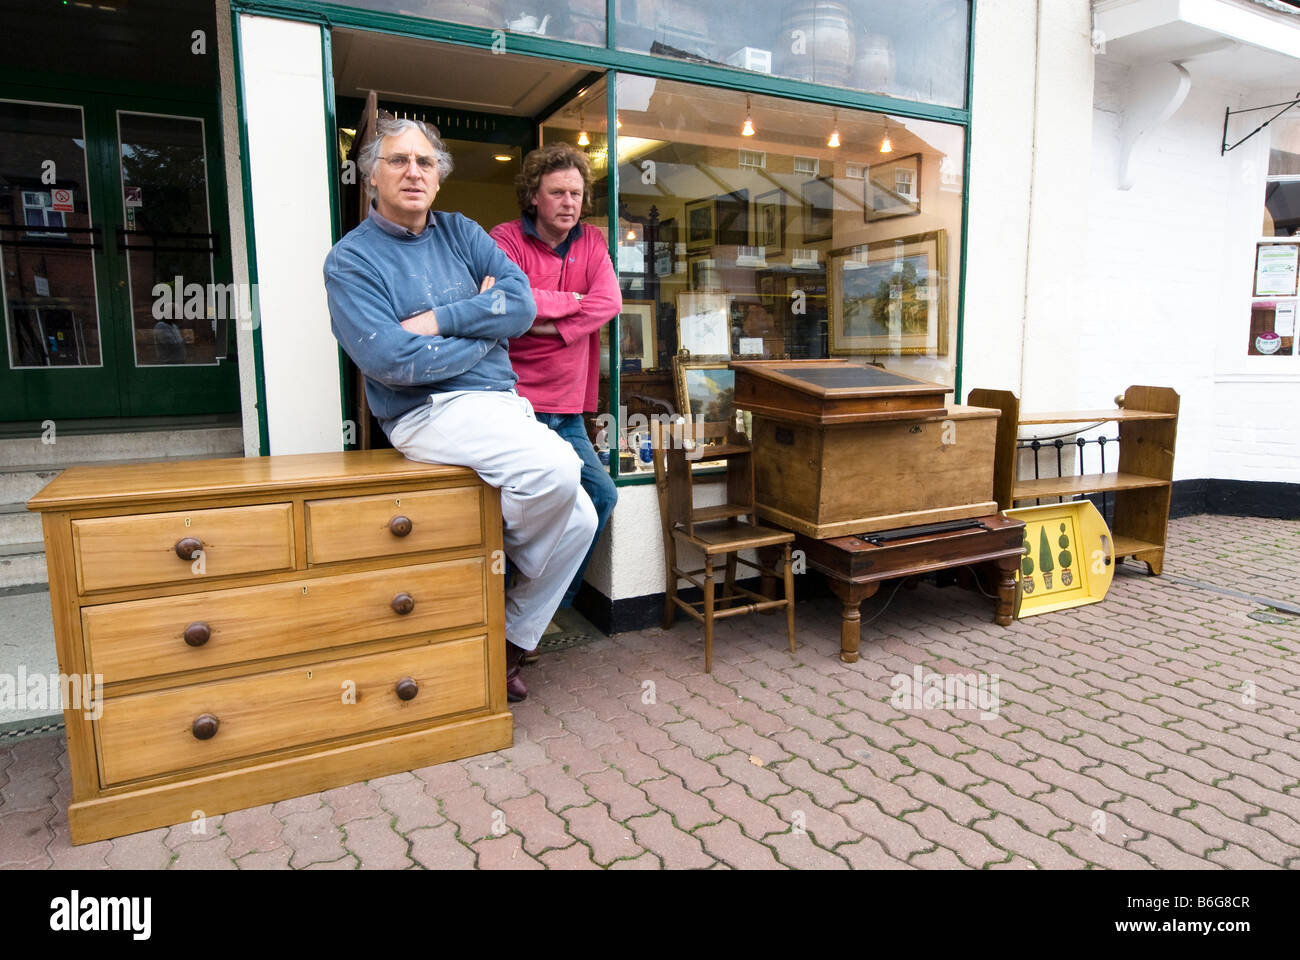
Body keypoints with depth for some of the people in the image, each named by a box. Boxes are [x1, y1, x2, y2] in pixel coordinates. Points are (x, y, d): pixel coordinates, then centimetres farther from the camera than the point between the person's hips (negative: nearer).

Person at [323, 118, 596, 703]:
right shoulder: (350, 262, 0)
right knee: (555, 470, -29)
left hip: (504, 404, 6)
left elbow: (522, 305, 0)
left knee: (578, 519, -5)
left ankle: (512, 640, 13)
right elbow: (391, 361, -14)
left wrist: (440, 320, -11)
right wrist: (485, 327, -5)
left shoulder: (461, 233, 15)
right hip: (430, 413, -6)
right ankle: (498, 557, 4)